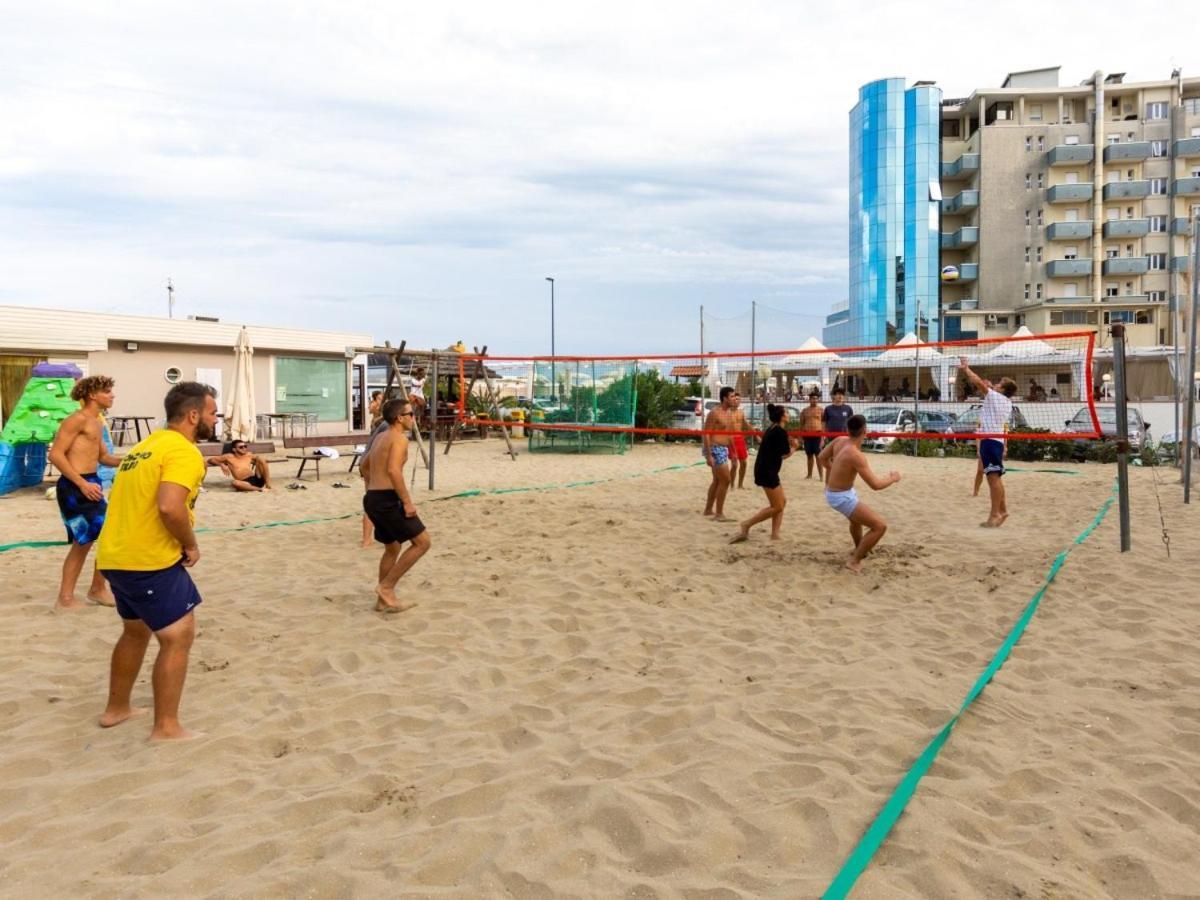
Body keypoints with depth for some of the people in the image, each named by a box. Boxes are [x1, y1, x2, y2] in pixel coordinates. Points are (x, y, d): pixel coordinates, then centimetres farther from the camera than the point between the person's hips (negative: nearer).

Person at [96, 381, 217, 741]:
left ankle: (116, 708, 38)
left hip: (116, 556, 10)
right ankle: (166, 727, 4)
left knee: (136, 631, 25)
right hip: (150, 560, -10)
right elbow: (170, 507, -30)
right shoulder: (183, 451, -16)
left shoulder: (147, 445, 16)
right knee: (178, 637, -2)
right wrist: (191, 545, -14)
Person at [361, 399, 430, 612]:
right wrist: (407, 501, -21)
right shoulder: (399, 438, -10)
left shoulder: (380, 438, 19)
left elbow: (365, 465, 33)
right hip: (388, 499, -10)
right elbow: (393, 470, -25)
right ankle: (386, 586, -1)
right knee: (422, 542, -2)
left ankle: (384, 600, 26)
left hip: (371, 499, 10)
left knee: (393, 548, 22)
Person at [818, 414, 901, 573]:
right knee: (880, 526, -10)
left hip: (833, 492, 10)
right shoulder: (856, 455, -30)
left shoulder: (840, 441, -5)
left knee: (857, 518, 36)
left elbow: (823, 456, 13)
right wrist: (892, 478, -9)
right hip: (842, 497, -9)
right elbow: (875, 485, -28)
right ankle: (854, 561, -1)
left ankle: (859, 549, 59)